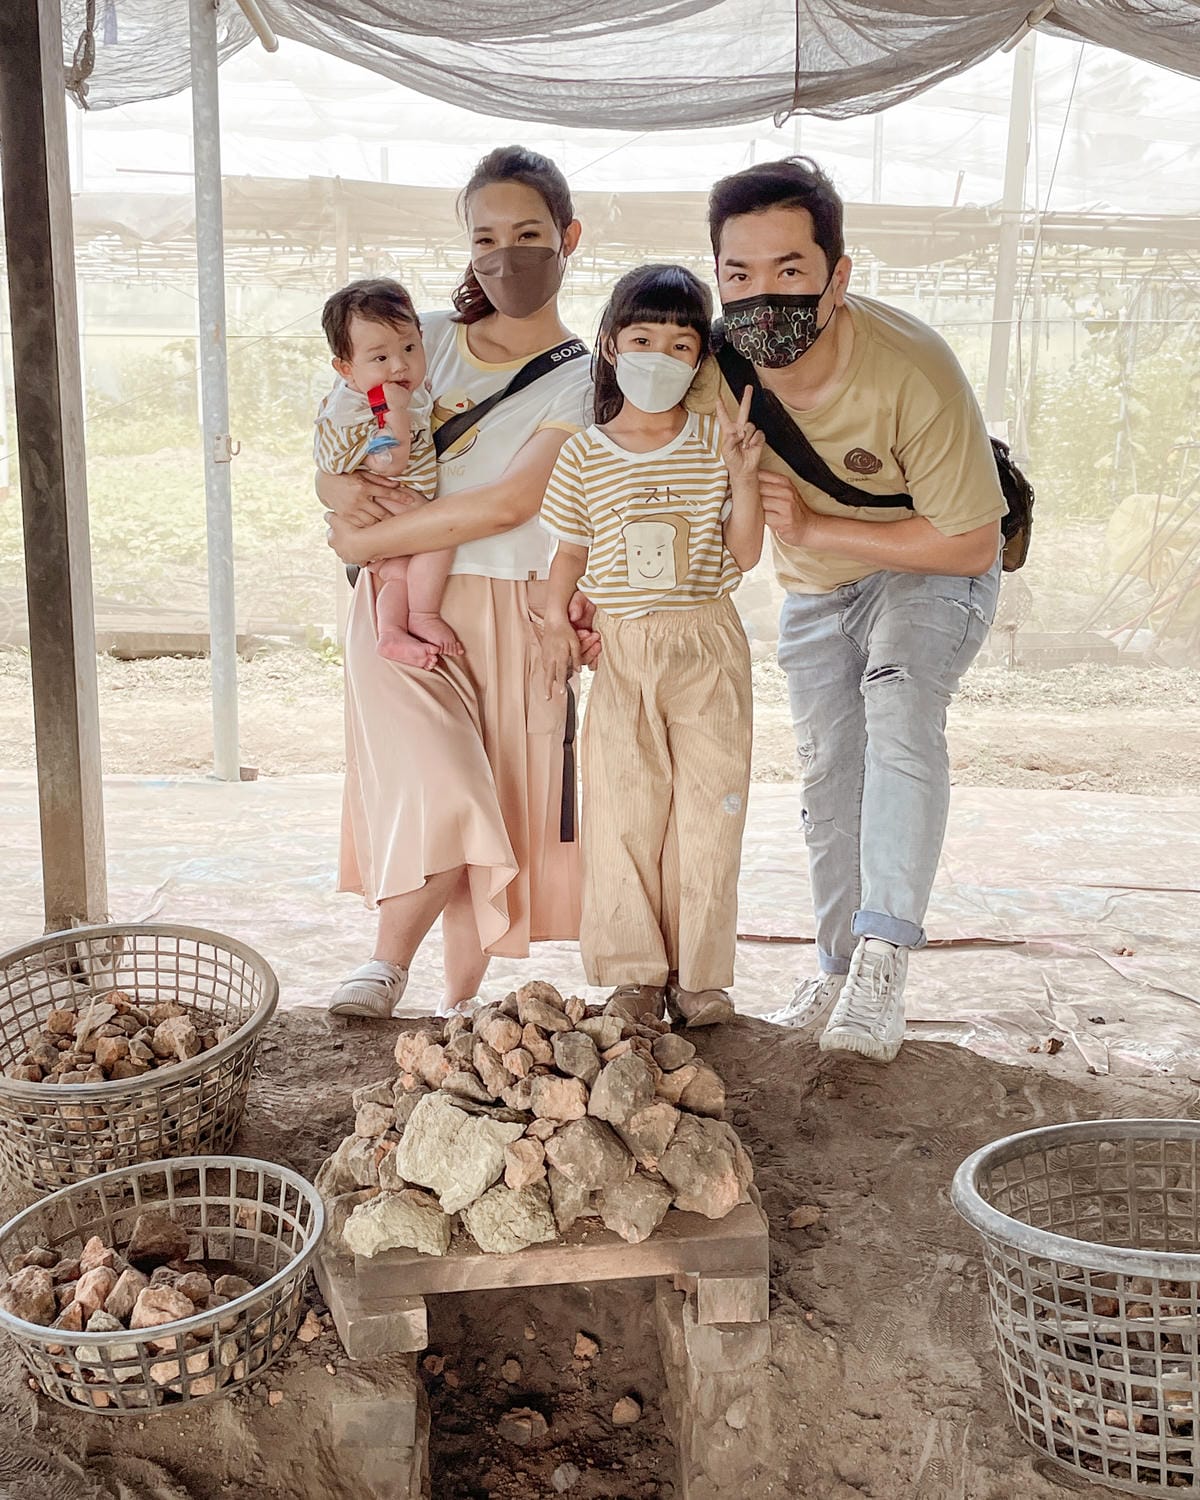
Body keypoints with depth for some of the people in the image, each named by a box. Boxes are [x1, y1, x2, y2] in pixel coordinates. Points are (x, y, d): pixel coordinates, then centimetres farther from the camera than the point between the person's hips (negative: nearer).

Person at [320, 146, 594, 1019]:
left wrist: (373, 540, -12)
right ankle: (390, 964, 4)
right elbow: (337, 462, 11)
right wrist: (341, 489, -13)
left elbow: (511, 503, -14)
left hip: (510, 618, -1)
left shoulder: (585, 379, 0)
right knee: (437, 795, -16)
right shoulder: (428, 342, 11)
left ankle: (460, 1000, 18)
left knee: (496, 811, 3)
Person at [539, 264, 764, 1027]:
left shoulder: (716, 444, 2)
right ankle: (637, 970, 15)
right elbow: (572, 548, 13)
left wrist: (743, 476, -12)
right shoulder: (585, 454, 4)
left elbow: (745, 554, 0)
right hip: (621, 650, 1)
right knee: (623, 809, 2)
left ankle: (700, 973, 14)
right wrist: (557, 620, 2)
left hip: (707, 645, 0)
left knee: (707, 810, 1)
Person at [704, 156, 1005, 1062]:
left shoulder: (912, 370, -35)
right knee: (830, 780, 9)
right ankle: (840, 970, 26)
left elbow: (970, 543, -27)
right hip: (814, 589, 5)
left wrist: (814, 527, -29)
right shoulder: (717, 366, -23)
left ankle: (882, 964, -29)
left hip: (932, 573, -4)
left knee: (900, 713, -32)